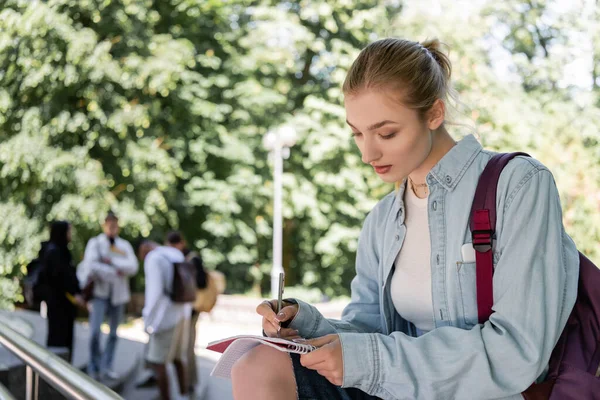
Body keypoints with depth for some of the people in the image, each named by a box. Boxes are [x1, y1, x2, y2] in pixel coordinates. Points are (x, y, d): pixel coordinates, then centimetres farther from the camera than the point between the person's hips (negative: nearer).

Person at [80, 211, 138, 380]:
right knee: (95, 331, -13)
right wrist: (116, 272, -12)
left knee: (113, 334, 7)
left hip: (118, 295, 3)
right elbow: (91, 266, -14)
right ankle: (94, 367, 1)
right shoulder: (95, 243, -1)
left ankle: (106, 368, 15)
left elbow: (133, 266, -6)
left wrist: (111, 261, -14)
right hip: (100, 292, -3)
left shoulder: (125, 245, 7)